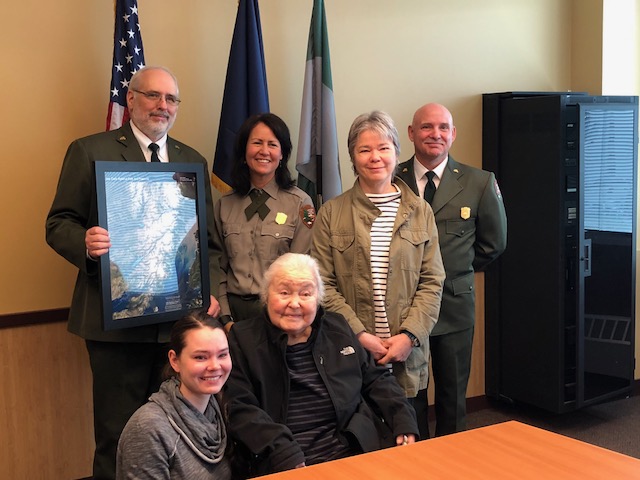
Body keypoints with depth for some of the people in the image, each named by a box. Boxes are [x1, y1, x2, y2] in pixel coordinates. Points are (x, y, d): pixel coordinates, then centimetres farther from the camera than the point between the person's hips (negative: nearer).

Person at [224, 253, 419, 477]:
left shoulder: (337, 328, 12)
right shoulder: (242, 339, -1)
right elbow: (240, 409, -10)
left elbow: (376, 379, 19)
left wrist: (404, 421, 4)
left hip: (355, 451, 2)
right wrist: (284, 453, -22)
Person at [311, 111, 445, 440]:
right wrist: (359, 334, -11)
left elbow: (432, 282, 4)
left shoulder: (420, 212, 8)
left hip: (409, 354, 1)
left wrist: (409, 335, -8)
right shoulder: (332, 213, 3)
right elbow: (324, 285, -2)